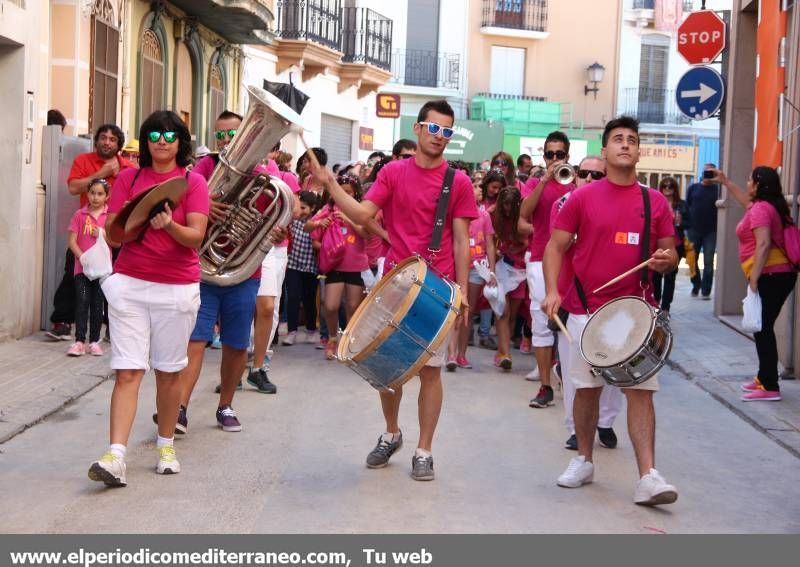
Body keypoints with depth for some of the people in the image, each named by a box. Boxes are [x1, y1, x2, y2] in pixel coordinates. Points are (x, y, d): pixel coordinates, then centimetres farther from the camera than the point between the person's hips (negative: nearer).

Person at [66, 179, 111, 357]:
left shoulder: (111, 215, 3)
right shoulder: (79, 215, 3)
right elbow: (72, 241, -1)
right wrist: (83, 258, -13)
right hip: (82, 267, -1)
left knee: (97, 304, 6)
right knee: (82, 301, -9)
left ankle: (94, 341, 13)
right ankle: (79, 341, -7)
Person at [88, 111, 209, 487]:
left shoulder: (193, 182, 1)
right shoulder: (129, 178, 7)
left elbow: (196, 236, -10)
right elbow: (111, 231, 3)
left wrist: (170, 226, -29)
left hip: (177, 288, -1)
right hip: (129, 284, 1)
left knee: (168, 371, 9)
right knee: (128, 371, -6)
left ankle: (166, 445, 25)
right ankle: (115, 458, -13)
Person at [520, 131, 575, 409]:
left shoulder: (577, 185, 8)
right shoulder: (535, 183, 6)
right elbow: (524, 212, -12)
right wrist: (545, 179, -18)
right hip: (540, 260, -1)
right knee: (541, 323, -1)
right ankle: (545, 386, 3)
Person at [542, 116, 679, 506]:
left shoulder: (655, 202, 6)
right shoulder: (582, 198, 1)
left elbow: (670, 253, 11)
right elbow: (556, 246, 1)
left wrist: (666, 261, -13)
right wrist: (552, 291, -12)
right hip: (587, 309, 0)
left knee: (641, 389, -5)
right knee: (587, 387, 9)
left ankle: (648, 477, -7)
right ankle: (584, 460, 27)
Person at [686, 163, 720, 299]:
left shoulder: (717, 189, 1)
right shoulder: (693, 188, 8)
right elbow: (686, 206, 9)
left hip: (710, 231, -2)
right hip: (694, 230, 2)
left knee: (708, 262, -2)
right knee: (692, 260, 9)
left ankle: (706, 291, 2)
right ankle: (696, 286, 24)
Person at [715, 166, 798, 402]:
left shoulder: (760, 209, -11)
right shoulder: (769, 205, 18)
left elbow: (763, 244, -22)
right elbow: (746, 201, 40)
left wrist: (754, 277, -23)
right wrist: (725, 181, 46)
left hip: (770, 275, -10)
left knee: (762, 329, -10)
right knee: (763, 328, 16)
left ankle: (770, 387, -10)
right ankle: (764, 378, 22)